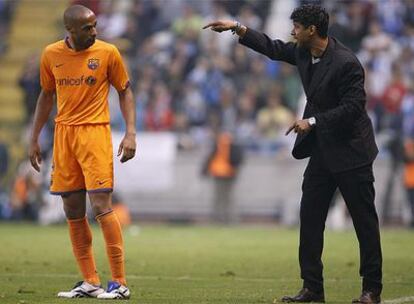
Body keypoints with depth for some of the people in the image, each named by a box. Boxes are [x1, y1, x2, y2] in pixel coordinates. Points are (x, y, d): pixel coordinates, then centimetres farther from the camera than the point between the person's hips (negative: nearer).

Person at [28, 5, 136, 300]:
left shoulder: (108, 52, -4)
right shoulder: (51, 54, 4)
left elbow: (125, 91, 4)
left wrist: (131, 133, -7)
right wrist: (34, 139, 16)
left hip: (95, 131, -4)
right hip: (63, 133, 4)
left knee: (101, 206, -12)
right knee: (73, 211, 5)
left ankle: (120, 283, -6)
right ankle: (90, 282, 12)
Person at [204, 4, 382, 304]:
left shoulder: (346, 63, -22)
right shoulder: (302, 52, 3)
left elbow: (353, 107, -23)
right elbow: (273, 48, 20)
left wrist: (312, 121, -21)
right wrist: (238, 29, 14)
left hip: (350, 151, -9)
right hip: (321, 150, 9)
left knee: (364, 220, -2)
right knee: (310, 217, 6)